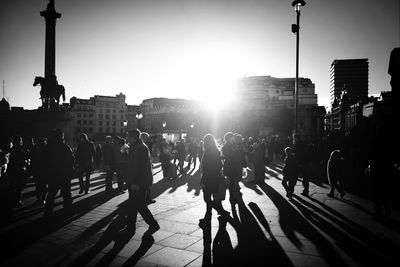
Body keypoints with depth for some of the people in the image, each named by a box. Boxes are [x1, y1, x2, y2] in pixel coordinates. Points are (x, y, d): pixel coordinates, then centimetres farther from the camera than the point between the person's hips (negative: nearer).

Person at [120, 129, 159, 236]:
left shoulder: (141, 148, -17)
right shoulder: (134, 147, 16)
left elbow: (141, 167, -23)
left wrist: (136, 182, -25)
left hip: (139, 183, -10)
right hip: (133, 182, 10)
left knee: (139, 205, -4)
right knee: (133, 205, 14)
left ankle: (153, 224, 9)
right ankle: (130, 227, 22)